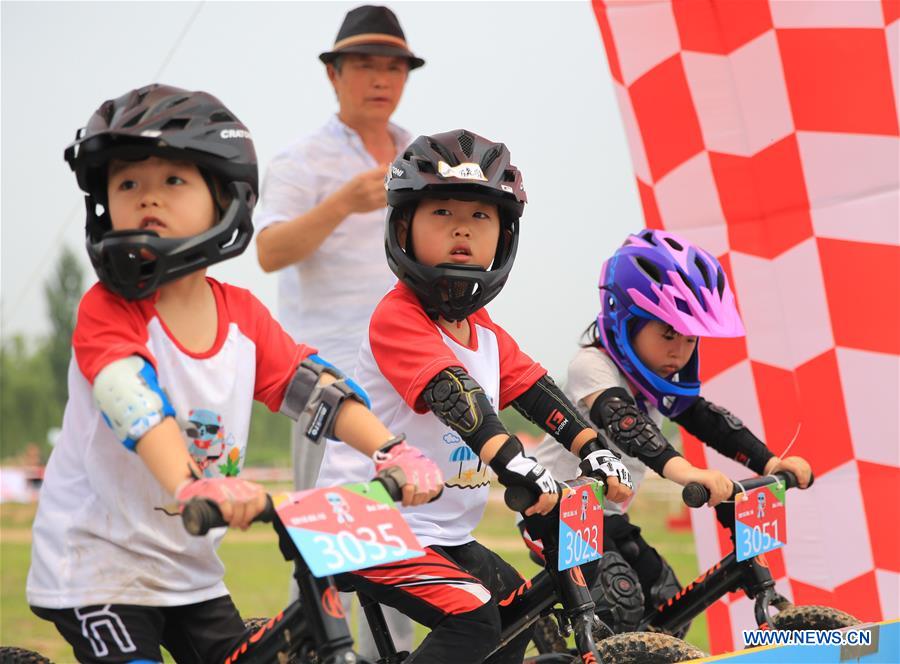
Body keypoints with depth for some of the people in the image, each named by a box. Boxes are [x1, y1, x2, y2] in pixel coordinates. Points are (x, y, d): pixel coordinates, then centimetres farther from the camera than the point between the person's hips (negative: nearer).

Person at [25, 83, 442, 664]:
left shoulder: (242, 314, 1)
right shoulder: (107, 309, -17)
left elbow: (313, 386, -8)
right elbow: (133, 401, -34)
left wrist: (391, 451, -26)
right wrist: (192, 486, -52)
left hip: (191, 572, 6)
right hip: (98, 567, -6)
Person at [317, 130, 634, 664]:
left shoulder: (487, 334, 12)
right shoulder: (398, 318, -18)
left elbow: (538, 393, 5)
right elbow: (452, 391, -32)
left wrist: (595, 451, -11)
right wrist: (513, 462, -46)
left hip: (443, 534, 10)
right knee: (473, 620, -24)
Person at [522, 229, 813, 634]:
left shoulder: (664, 383, 5)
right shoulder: (593, 367, -23)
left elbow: (708, 420, -3)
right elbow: (624, 423, -41)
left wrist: (769, 462, -20)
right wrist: (682, 470, -58)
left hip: (605, 516, 9)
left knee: (669, 600, 4)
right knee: (619, 601, -27)